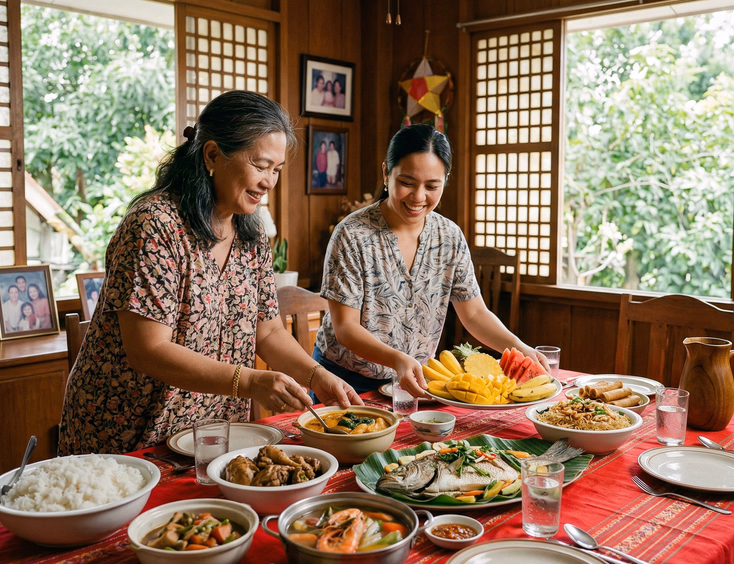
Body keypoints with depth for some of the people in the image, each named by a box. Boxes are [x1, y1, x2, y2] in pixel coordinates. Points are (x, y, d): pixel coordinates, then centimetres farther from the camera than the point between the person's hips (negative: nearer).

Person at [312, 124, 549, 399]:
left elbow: (475, 313, 1)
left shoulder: (450, 237, -2)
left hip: (413, 384, 4)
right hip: (347, 382, -3)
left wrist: (517, 347, -17)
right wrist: (398, 360, -34)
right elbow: (345, 327, -18)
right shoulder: (352, 235, -17)